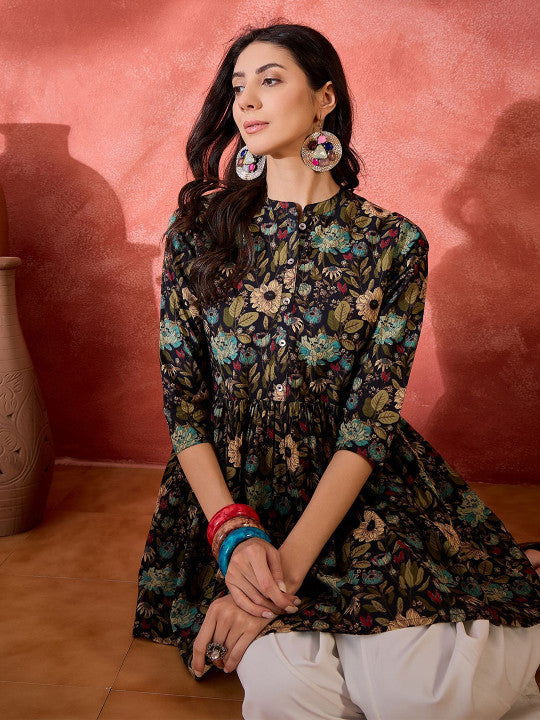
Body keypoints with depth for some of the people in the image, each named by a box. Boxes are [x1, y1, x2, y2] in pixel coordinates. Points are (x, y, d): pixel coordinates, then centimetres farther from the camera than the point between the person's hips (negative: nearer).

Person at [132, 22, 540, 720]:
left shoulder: (393, 242, -4)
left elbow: (371, 417, -11)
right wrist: (234, 532, -17)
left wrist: (289, 561, -22)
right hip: (229, 497, 1)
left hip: (360, 494, 0)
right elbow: (181, 400, -2)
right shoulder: (198, 231, 0)